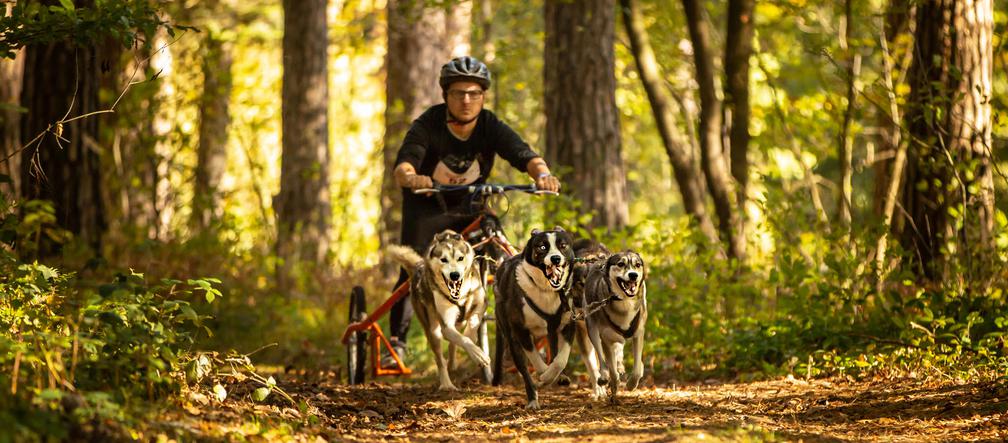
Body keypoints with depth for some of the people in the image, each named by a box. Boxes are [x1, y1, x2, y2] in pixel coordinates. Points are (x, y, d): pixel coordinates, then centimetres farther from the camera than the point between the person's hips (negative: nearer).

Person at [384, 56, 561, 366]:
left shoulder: (491, 127, -19)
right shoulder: (428, 125, -25)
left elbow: (524, 155, -33)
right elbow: (402, 167, -39)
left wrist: (542, 174, -56)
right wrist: (410, 177, -63)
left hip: (470, 206, 2)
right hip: (427, 208, -2)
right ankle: (396, 343, -9)